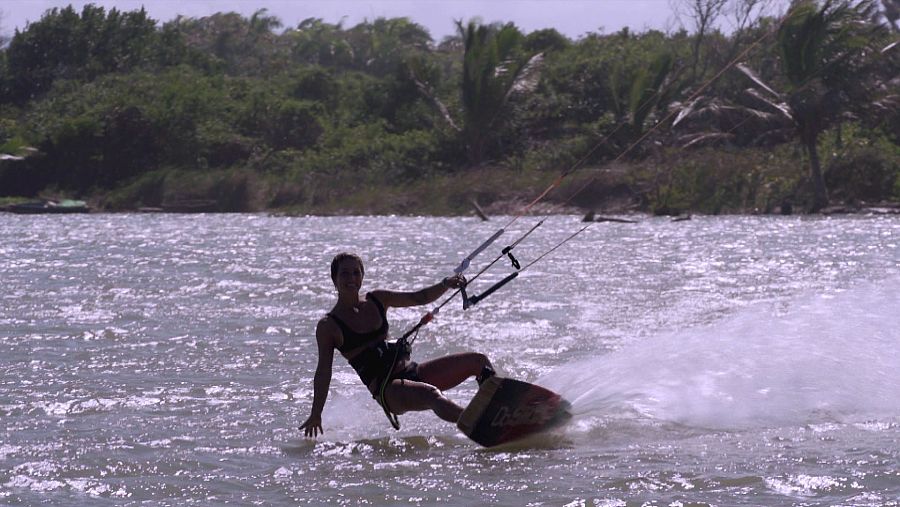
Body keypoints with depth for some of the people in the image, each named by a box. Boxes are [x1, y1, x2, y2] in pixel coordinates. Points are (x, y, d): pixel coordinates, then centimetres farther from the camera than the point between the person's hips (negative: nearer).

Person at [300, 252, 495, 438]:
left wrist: (445, 285, -4)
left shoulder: (377, 300, 14)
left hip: (412, 372, 7)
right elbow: (323, 370, -1)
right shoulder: (328, 327, -1)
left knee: (479, 361, -5)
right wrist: (316, 414, -4)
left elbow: (419, 298, 15)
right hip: (386, 389, -7)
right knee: (432, 394, -38)